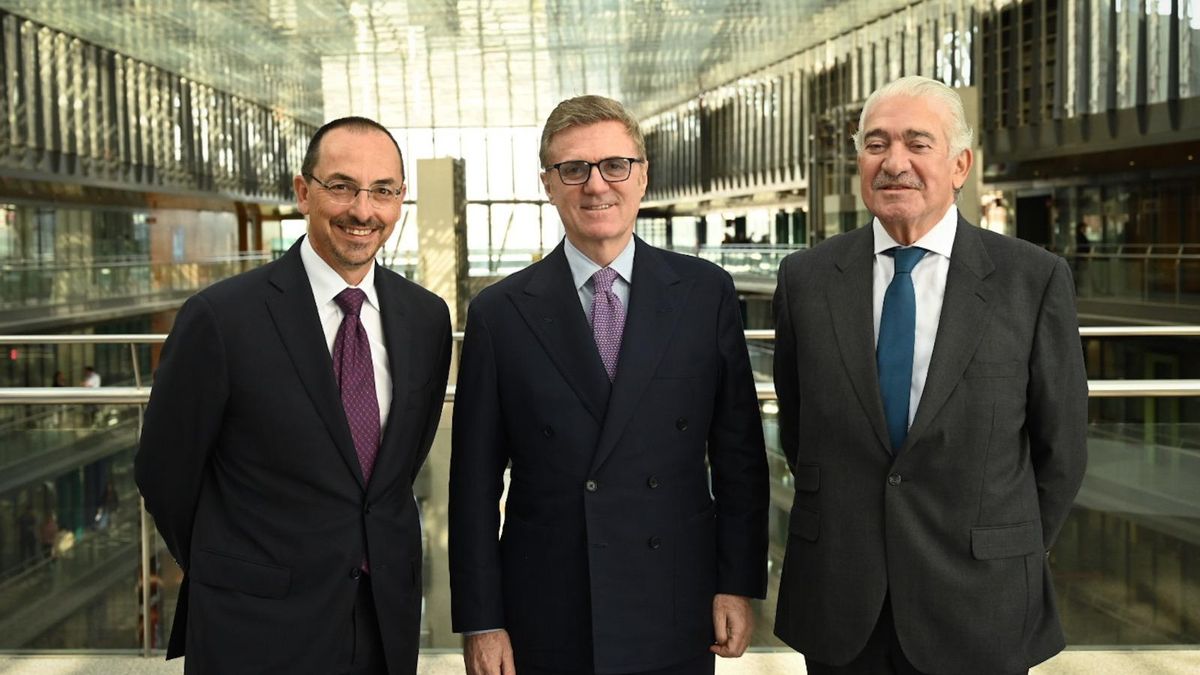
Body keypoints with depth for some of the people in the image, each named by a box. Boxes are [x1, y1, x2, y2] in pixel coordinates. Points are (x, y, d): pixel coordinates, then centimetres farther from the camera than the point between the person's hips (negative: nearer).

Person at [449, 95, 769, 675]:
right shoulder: (499, 313, -2)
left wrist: (738, 583, 0)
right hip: (546, 623, 0)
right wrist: (481, 622, -2)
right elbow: (475, 482, -1)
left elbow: (739, 452, 3)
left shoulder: (706, 293, 0)